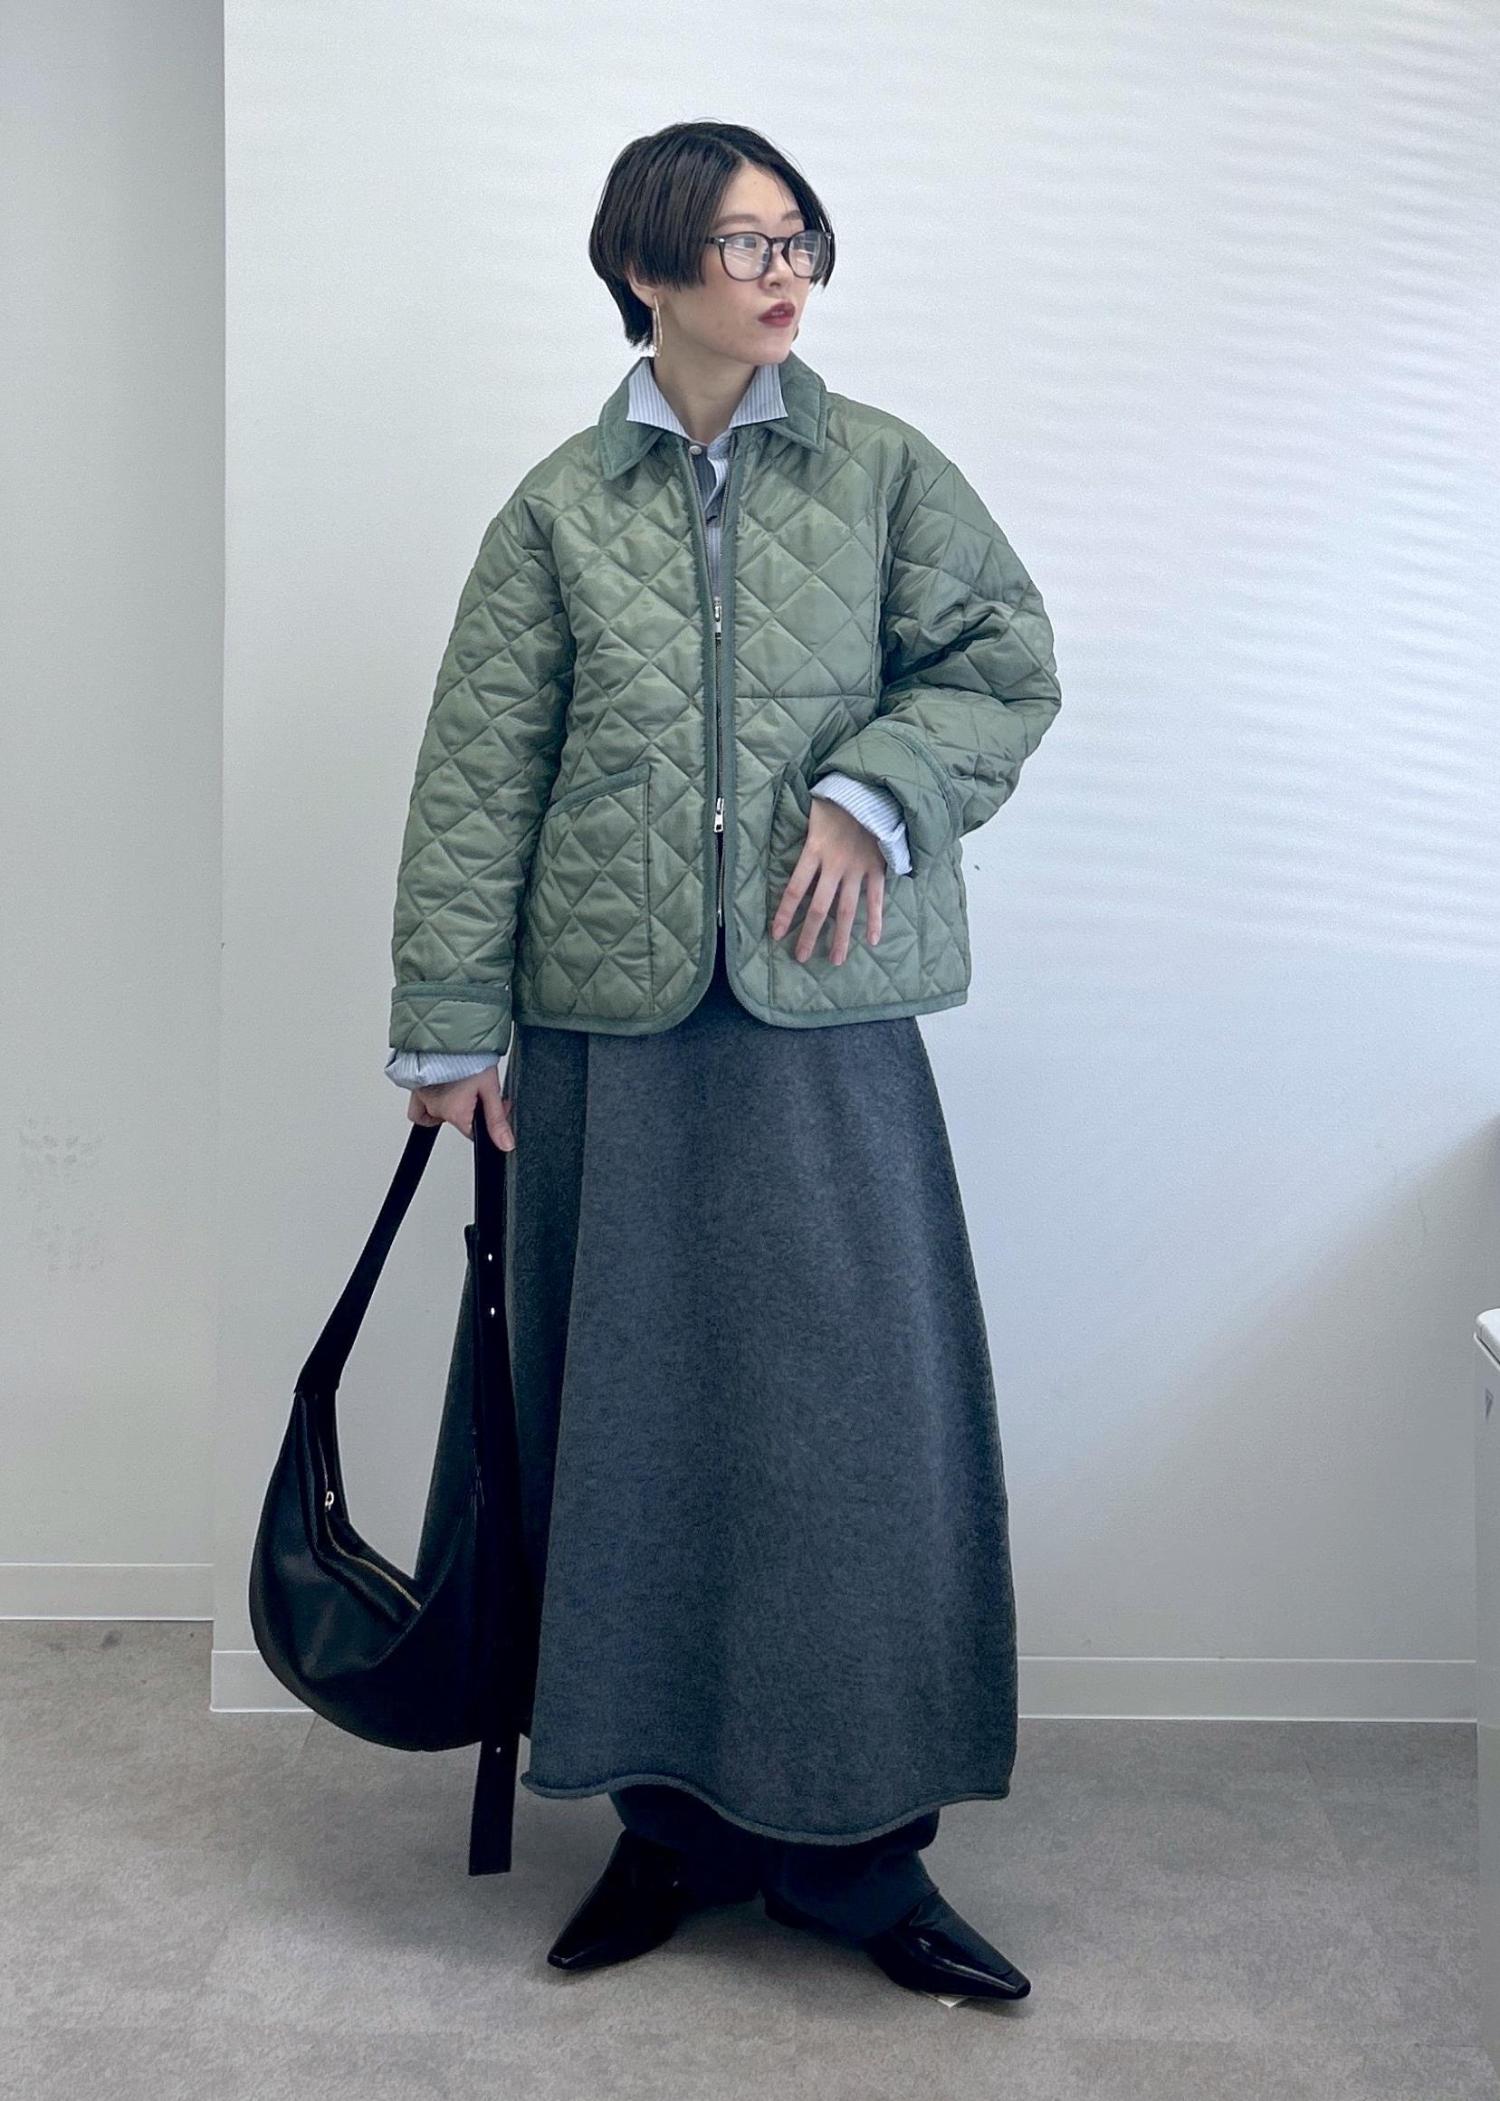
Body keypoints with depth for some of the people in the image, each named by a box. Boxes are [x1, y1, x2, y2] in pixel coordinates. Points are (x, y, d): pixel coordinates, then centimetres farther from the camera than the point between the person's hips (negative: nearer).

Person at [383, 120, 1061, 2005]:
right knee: (629, 1420, 7)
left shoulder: (885, 471, 8)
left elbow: (1006, 665, 8)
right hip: (612, 1023, 1)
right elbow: (479, 775, 4)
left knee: (854, 1409, 1)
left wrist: (878, 790, -10)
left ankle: (853, 1843, 15)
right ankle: (676, 1815, 23)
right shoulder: (560, 509, 6)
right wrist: (451, 1021, 1)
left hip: (825, 1019, 0)